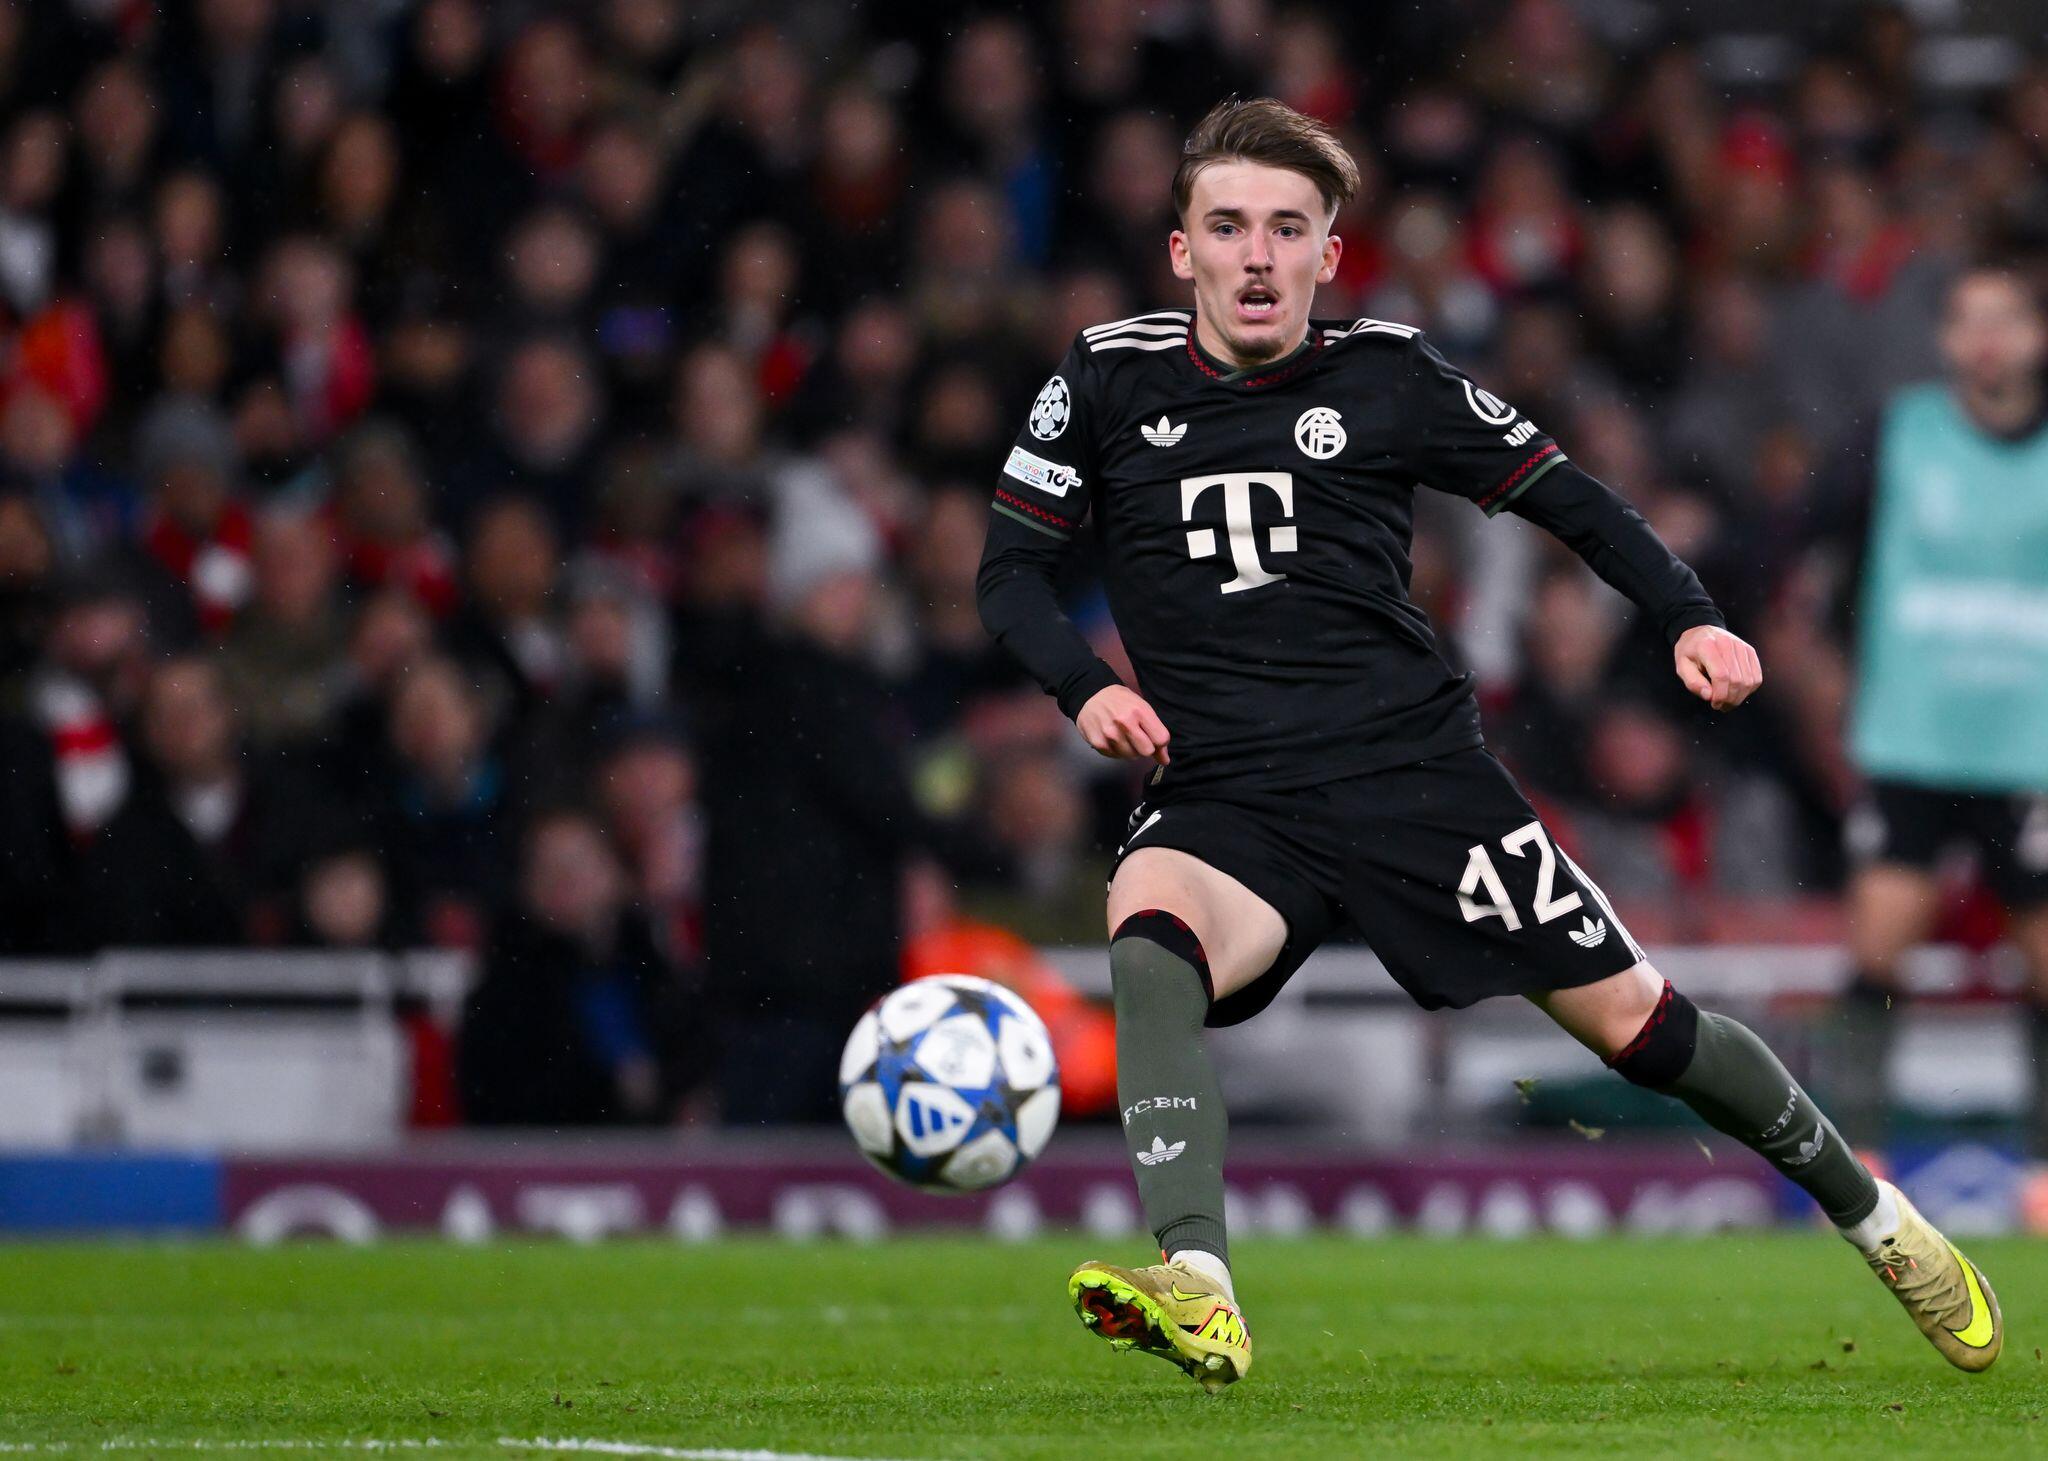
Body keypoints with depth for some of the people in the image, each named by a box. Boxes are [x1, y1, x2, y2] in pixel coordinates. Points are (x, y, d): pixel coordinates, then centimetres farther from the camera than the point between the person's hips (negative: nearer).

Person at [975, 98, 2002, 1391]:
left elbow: (1563, 494, 11)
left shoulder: (1387, 376, 3)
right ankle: (1196, 1293, -48)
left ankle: (1872, 1217, 24)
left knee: (1632, 1018, 0)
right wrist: (1085, 688, -11)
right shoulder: (1108, 380, 5)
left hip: (1414, 765, 0)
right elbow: (1011, 569, 8)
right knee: (1149, 944, -34)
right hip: (1221, 798, 0)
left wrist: (1689, 618, -2)